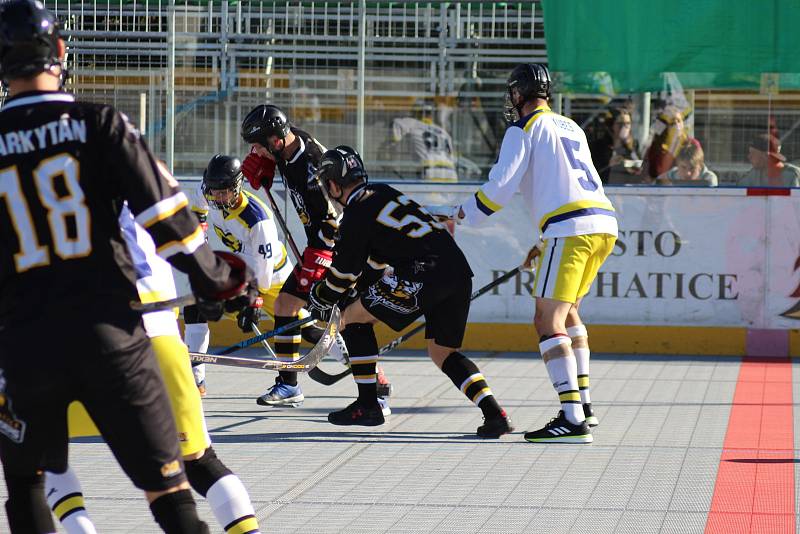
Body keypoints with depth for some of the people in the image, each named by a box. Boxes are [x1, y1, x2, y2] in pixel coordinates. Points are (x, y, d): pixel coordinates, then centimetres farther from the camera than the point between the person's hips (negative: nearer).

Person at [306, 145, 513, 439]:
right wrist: (360, 290, 42)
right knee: (442, 351, 20)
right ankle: (495, 414, 2)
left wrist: (321, 299, 25)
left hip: (425, 272, -8)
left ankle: (367, 406, 9)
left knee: (354, 315, 8)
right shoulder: (382, 193, 24)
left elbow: (345, 271, 6)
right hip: (459, 270, 8)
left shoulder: (356, 216, -1)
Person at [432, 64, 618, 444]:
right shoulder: (571, 128, 27)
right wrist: (546, 241, 38)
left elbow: (501, 188, -6)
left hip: (571, 228, -9)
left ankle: (573, 419, -22)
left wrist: (460, 214, 8)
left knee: (549, 322, -11)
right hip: (604, 223, 9)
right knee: (567, 311, 25)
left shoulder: (524, 129, 3)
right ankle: (583, 406, 25)